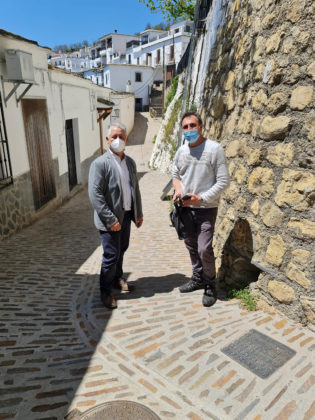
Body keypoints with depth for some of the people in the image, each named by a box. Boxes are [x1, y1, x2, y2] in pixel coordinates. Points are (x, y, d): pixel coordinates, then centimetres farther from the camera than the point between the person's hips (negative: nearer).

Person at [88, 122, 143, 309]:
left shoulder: (130, 162, 8)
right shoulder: (100, 163, -14)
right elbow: (95, 194, -19)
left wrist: (139, 212, 12)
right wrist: (110, 220, -20)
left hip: (126, 215, 7)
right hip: (111, 219, -6)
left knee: (122, 250, 20)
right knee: (111, 255, 0)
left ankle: (117, 278, 43)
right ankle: (106, 291, 21)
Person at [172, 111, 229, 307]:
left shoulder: (215, 149, -11)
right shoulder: (181, 151, 7)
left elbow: (223, 181, -13)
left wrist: (201, 198, -19)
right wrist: (178, 189, -3)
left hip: (206, 208, -6)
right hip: (186, 207, 6)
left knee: (204, 249, -8)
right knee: (191, 245, 16)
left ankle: (210, 286, 15)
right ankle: (198, 278, 36)